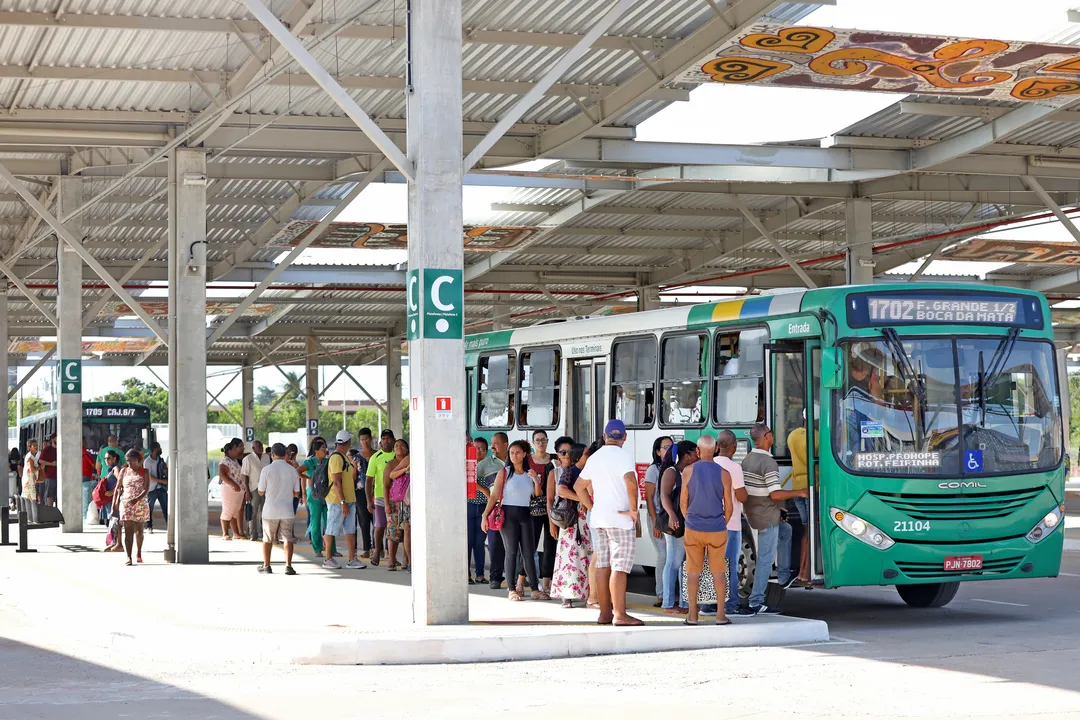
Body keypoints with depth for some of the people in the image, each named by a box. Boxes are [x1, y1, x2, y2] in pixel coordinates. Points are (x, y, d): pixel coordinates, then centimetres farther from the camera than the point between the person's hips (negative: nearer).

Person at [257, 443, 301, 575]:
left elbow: (261, 492, -3)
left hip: (270, 510, -1)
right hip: (287, 510, 1)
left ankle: (266, 565, 21)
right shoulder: (292, 470, -1)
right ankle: (288, 565, -5)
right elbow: (296, 493, 5)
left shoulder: (266, 470, -9)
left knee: (267, 539, 12)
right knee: (287, 538, 5)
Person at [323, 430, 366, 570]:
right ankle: (328, 559, 8)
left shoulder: (344, 457, 16)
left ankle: (352, 560, 7)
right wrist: (343, 502, -22)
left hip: (349, 500, 9)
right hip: (337, 501, -9)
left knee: (350, 530, 6)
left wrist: (355, 467, 13)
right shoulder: (336, 458, -15)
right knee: (332, 530, 0)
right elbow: (336, 482, -20)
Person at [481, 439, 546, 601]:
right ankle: (512, 590, -1)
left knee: (529, 553, 2)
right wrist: (485, 515, -12)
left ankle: (535, 590, 4)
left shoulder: (530, 474, 11)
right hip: (509, 514, -3)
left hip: (525, 515, 3)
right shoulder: (504, 472, 1)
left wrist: (536, 481, -7)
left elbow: (538, 497, 9)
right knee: (511, 552, -4)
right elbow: (494, 496, -3)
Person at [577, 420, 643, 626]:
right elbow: (631, 482, -26)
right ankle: (620, 614, -11)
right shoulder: (623, 456, -10)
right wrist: (633, 509, -17)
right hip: (620, 519, -7)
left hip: (599, 518, 7)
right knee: (620, 566, -8)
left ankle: (605, 613, 12)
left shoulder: (594, 458, 13)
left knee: (603, 565, 9)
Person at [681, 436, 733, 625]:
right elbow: (728, 507, 0)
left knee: (693, 571, 6)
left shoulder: (688, 471, -5)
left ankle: (693, 615, 5)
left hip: (693, 530, 0)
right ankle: (720, 615, 7)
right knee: (718, 572, 8)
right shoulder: (724, 474, -5)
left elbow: (683, 503, -1)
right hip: (717, 530, 0)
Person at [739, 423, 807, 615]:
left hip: (752, 513, 9)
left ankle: (784, 577, 33)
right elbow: (775, 494, -25)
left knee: (785, 530, 31)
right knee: (765, 560, -4)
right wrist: (799, 493, -11)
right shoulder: (768, 463, -20)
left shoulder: (747, 459, 8)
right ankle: (756, 603, -3)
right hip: (766, 518, -9)